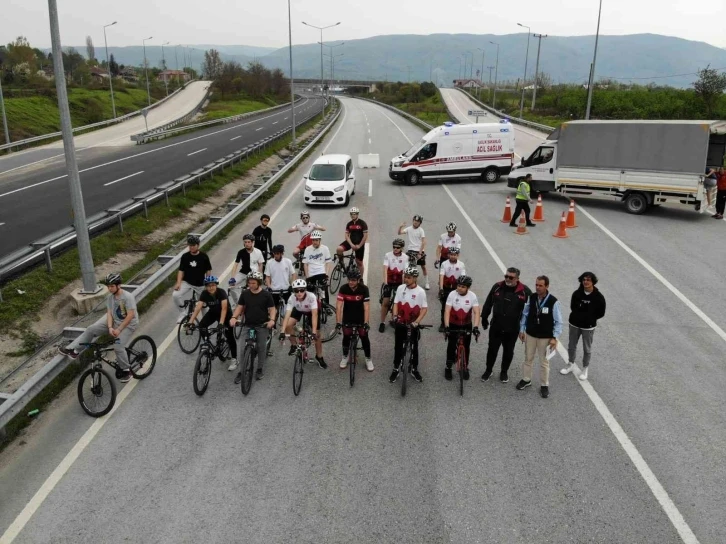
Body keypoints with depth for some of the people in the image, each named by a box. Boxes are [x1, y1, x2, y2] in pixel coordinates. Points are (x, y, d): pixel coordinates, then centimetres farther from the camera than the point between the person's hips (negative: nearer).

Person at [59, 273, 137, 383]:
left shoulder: (128, 297, -25)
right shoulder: (110, 297, -3)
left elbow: (130, 315, -27)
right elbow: (109, 313, -5)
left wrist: (119, 329, -26)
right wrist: (110, 327, -22)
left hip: (128, 324, -7)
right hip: (114, 321, 7)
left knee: (118, 347, -21)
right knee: (91, 329, -3)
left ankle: (126, 371, 0)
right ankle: (73, 350, 9)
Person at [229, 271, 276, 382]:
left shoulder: (266, 294, -6)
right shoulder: (245, 293, 1)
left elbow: (272, 308, -4)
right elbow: (239, 307, 5)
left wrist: (272, 320, -21)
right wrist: (234, 317, -12)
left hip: (262, 326, -2)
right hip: (248, 325, 2)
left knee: (261, 347, 7)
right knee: (240, 347, -9)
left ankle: (259, 369, 24)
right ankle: (241, 371, 1)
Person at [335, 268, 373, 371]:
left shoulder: (364, 289, -21)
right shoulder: (343, 288, -19)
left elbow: (366, 307, -22)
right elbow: (339, 306, -21)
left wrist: (366, 322, -30)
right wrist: (338, 322, -28)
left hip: (360, 317, -1)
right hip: (347, 317, 1)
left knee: (364, 337, -3)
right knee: (346, 336, -1)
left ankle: (368, 359, 15)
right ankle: (345, 357, 23)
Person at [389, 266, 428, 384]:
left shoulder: (420, 292, -12)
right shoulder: (400, 288, -4)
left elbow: (424, 309, -10)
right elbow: (396, 303, 1)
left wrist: (416, 322, -19)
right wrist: (395, 316, -14)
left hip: (413, 325, -2)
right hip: (400, 323, 2)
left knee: (414, 347, 12)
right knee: (398, 347, 11)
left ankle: (414, 369, 28)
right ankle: (396, 369, 23)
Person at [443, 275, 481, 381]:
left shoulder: (472, 296, -15)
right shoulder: (452, 294, -18)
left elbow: (476, 312, -19)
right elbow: (447, 311, -20)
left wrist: (475, 327, -31)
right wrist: (446, 326, -29)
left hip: (467, 325, 1)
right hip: (453, 325, -1)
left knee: (466, 347, 9)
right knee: (451, 346, 4)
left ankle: (465, 367, 27)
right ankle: (448, 367, 21)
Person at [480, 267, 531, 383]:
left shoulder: (524, 291, -12)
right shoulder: (497, 287, -6)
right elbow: (488, 303, 5)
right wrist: (484, 319, 9)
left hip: (512, 329, -1)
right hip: (495, 327, 1)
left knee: (508, 351, 15)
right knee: (492, 349, 12)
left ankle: (504, 372, 35)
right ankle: (488, 370, 32)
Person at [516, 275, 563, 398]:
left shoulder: (554, 302, -19)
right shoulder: (531, 298, -9)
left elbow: (558, 321, -13)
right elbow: (525, 314, 1)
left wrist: (555, 337, -16)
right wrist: (522, 330, 2)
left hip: (545, 337, -3)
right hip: (530, 334, 3)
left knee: (544, 361, 11)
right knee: (528, 358, 18)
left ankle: (544, 385, 26)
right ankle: (526, 379, 37)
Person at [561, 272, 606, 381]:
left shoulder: (598, 297, -14)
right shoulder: (577, 293, -9)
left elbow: (601, 313, -7)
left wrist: (589, 318, -11)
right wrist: (578, 316, -9)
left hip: (588, 327, -3)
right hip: (574, 324, 3)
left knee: (587, 349, 11)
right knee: (571, 346, 17)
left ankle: (585, 369, 29)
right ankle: (571, 365, 37)